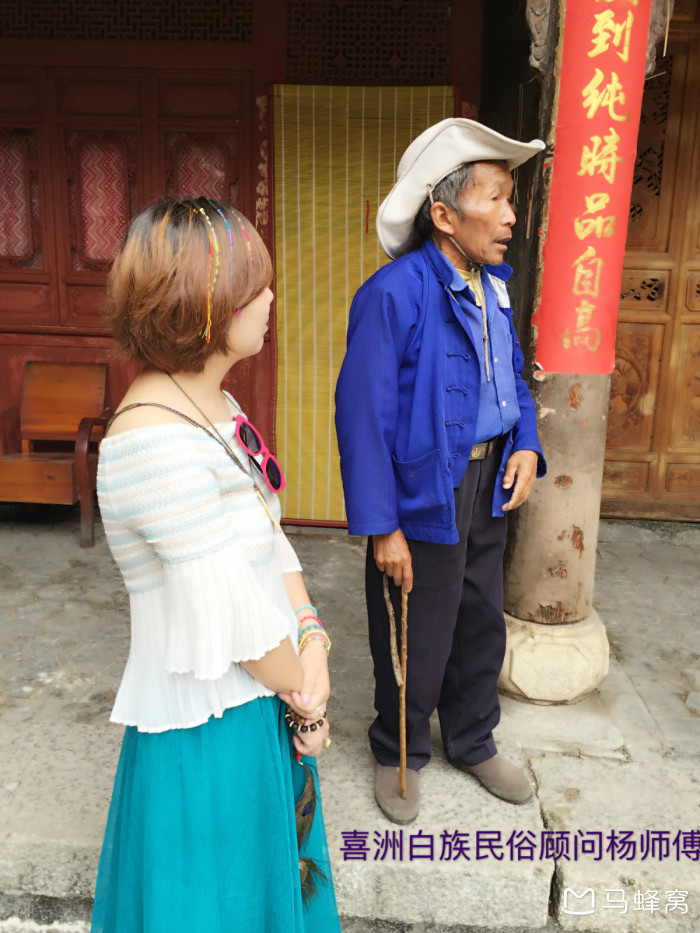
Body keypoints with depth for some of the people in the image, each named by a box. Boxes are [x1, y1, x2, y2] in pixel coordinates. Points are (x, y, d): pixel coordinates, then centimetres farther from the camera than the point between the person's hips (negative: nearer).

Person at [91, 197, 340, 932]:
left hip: (263, 701, 8)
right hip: (206, 728, -8)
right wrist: (305, 699, -10)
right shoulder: (155, 439, -28)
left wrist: (312, 642, -7)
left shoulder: (215, 408, 2)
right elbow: (231, 614, -25)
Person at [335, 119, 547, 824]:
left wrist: (527, 446, -2)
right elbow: (363, 415, -20)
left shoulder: (495, 286, 5)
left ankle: (472, 743, 47)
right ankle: (399, 756, 39)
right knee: (416, 644, 10)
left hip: (488, 490, 8)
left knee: (481, 628, 22)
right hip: (423, 497, -7)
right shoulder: (393, 294, -19)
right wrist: (382, 527, -20)